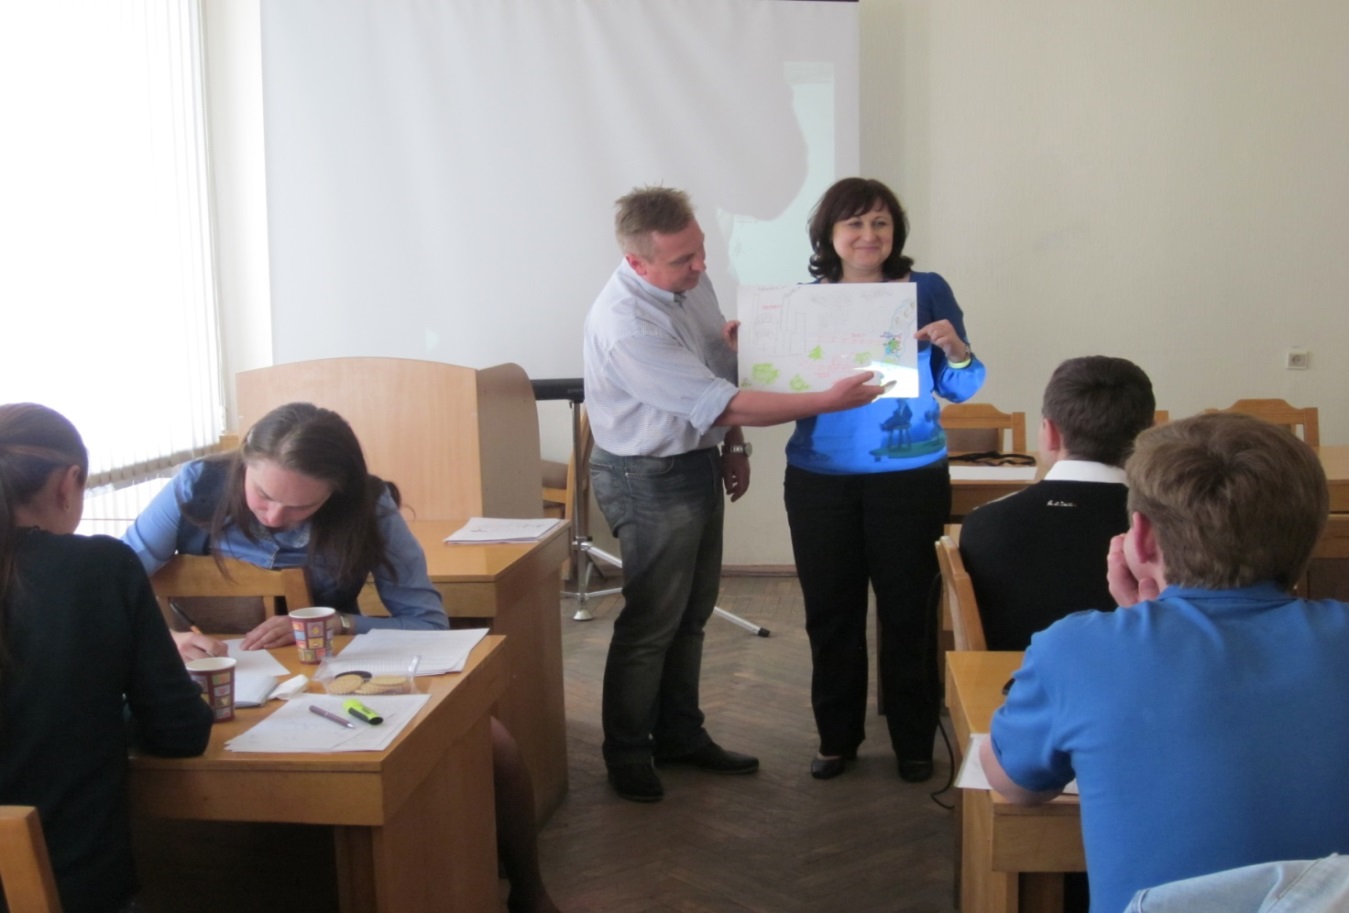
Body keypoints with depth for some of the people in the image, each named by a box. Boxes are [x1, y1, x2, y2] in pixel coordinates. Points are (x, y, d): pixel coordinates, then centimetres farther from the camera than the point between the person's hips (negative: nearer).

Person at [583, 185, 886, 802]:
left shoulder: (692, 280, -3)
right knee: (651, 623, 3)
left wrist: (733, 445, 11)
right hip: (650, 481, -8)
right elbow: (722, 404, -31)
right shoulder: (626, 326, -30)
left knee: (691, 614, 17)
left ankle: (680, 735, 33)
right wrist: (828, 400, -29)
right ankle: (626, 755, 21)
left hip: (699, 464, 8)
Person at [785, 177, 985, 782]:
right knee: (830, 612, 10)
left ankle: (914, 742, 23)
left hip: (908, 478, -2)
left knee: (907, 612, 6)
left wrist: (956, 353, -19)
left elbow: (960, 389, 1)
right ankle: (836, 737, 26)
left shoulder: (927, 291, -1)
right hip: (820, 479, 2)